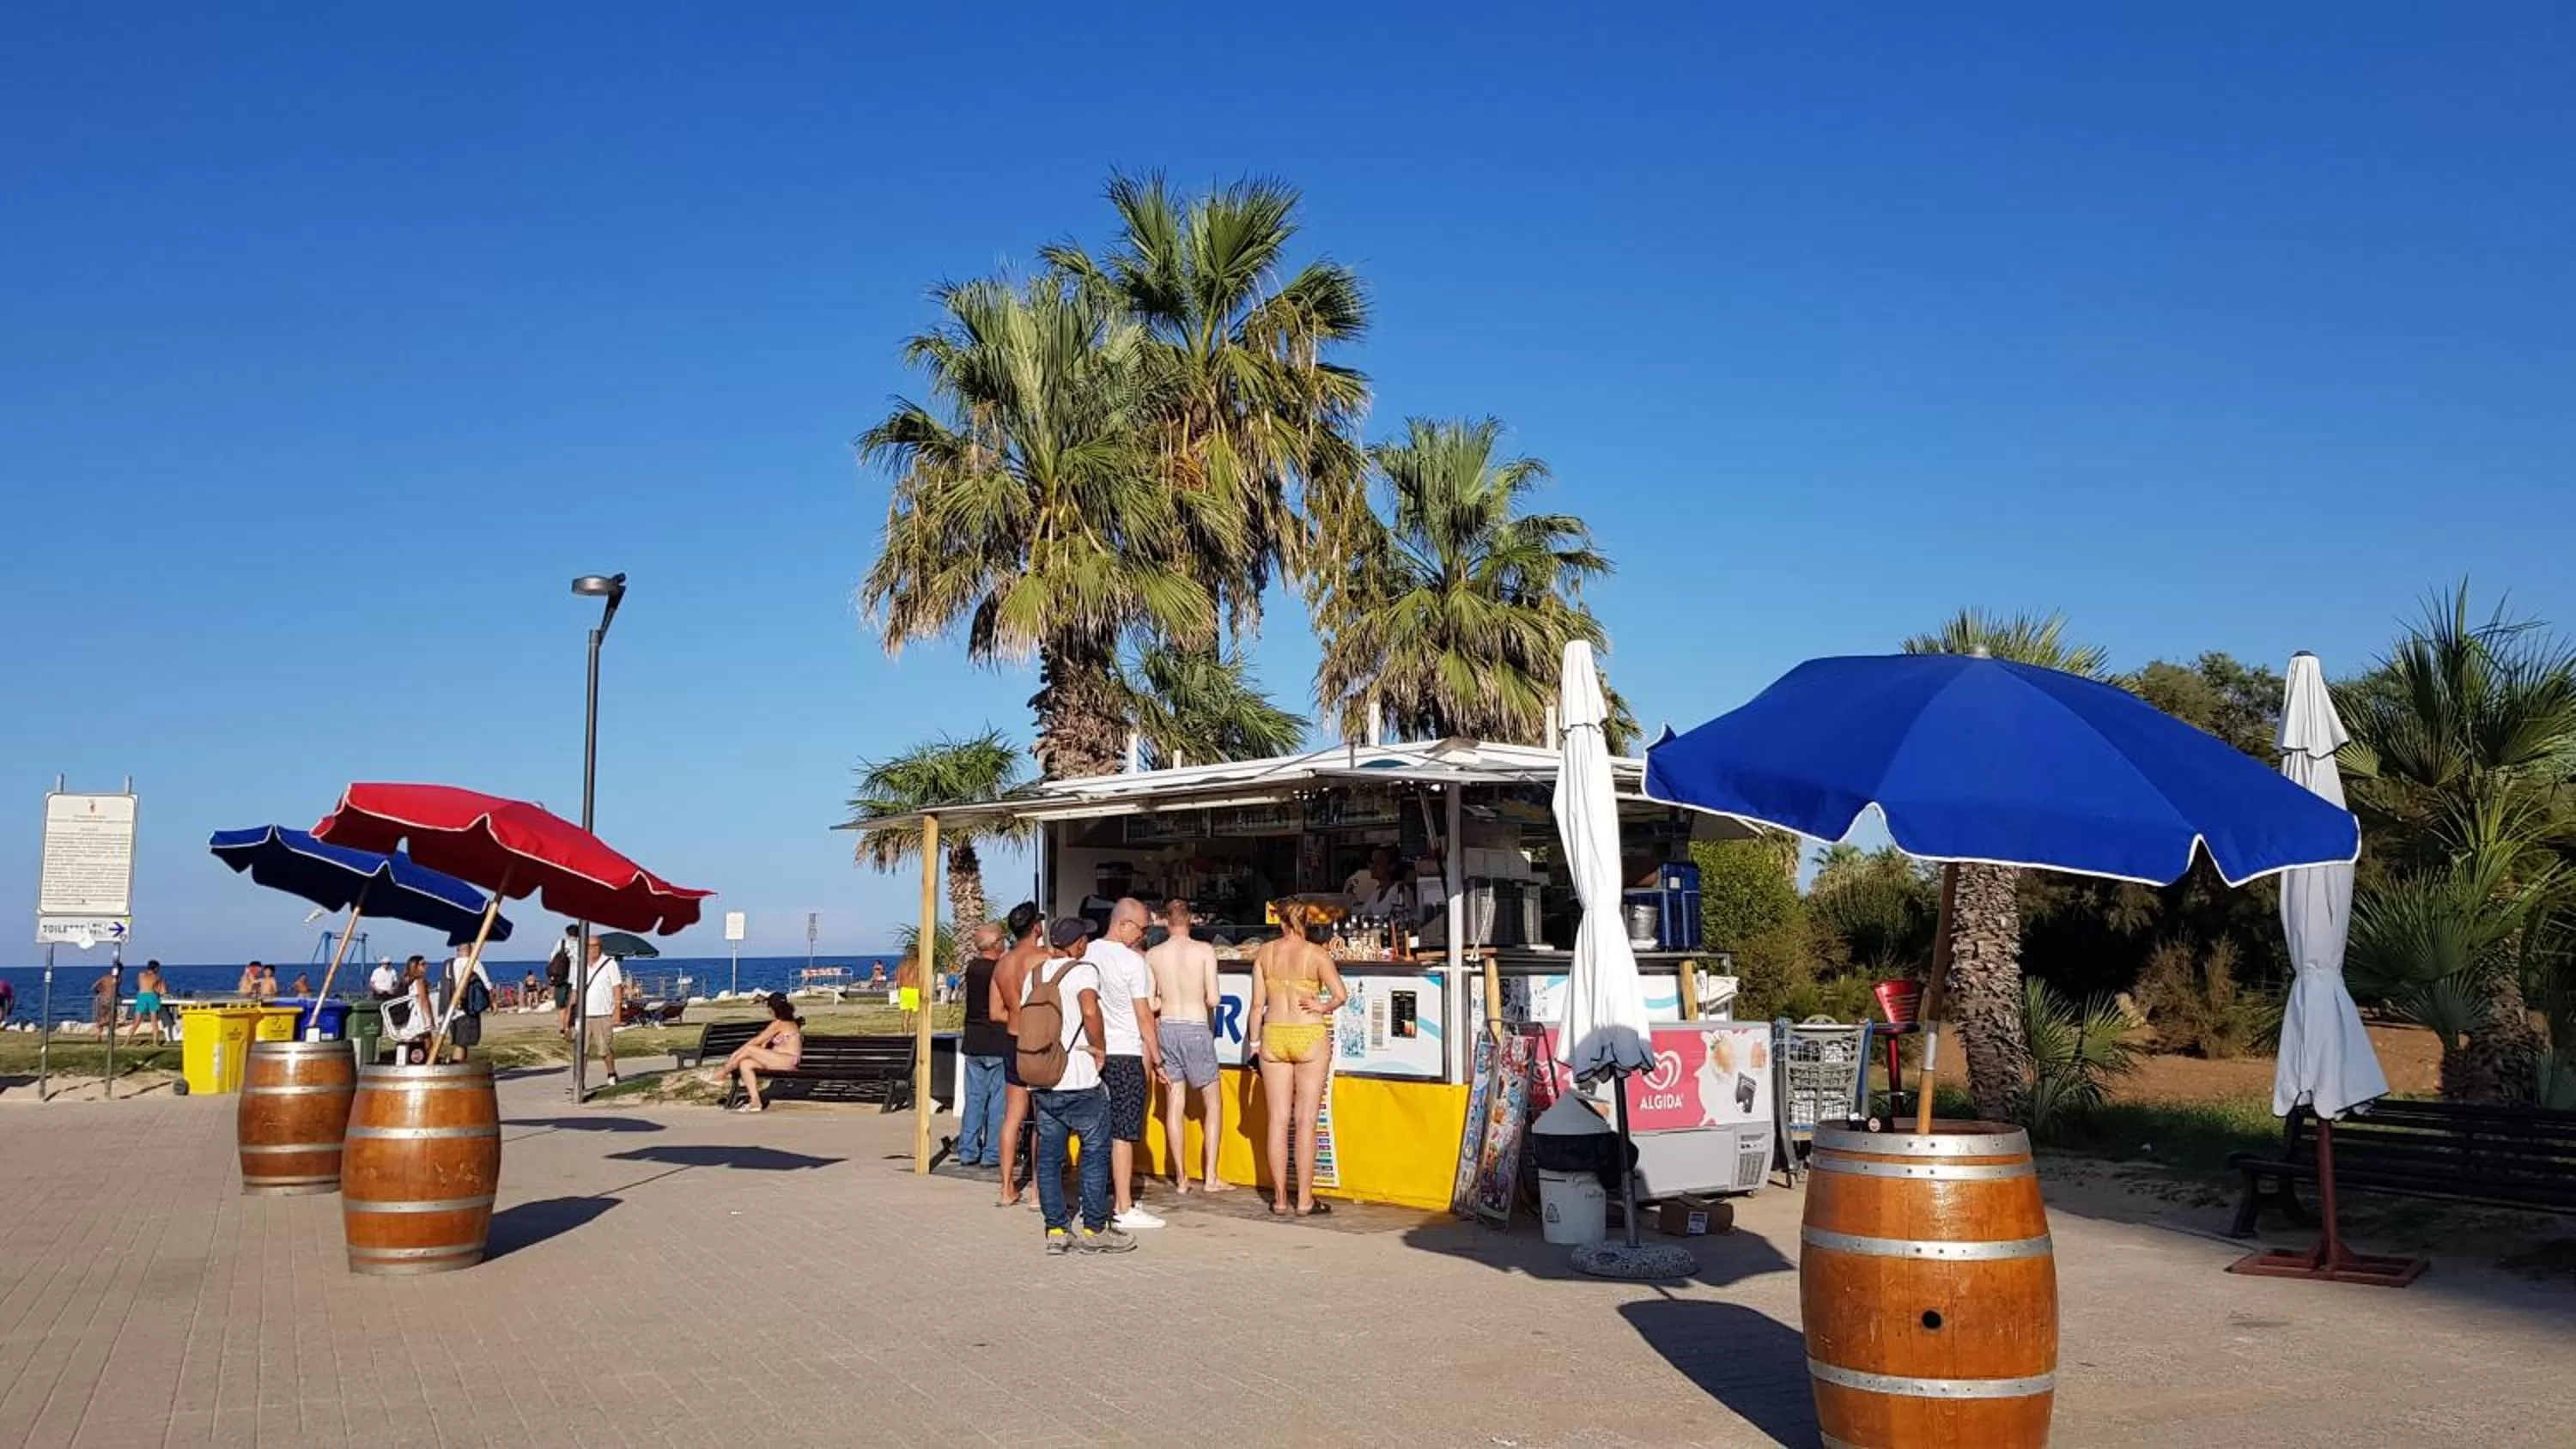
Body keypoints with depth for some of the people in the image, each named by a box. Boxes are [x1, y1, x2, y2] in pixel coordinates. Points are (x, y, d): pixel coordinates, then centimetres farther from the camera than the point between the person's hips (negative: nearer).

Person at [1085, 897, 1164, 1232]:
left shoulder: (1088, 954, 6)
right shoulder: (1132, 961, -12)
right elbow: (1144, 1016, -10)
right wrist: (1156, 1057, -1)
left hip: (1094, 1052, 7)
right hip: (1127, 1054, -7)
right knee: (1124, 1133, -3)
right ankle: (1125, 1208, 0)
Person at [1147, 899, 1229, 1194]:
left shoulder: (1153, 955, -1)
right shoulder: (1204, 950, -8)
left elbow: (1149, 1003, 0)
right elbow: (1213, 999, -11)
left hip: (1167, 1028, 3)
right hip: (1196, 1029, -3)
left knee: (1174, 1105, 8)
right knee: (1213, 1103, 10)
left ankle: (1181, 1178, 11)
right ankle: (1211, 1176, 6)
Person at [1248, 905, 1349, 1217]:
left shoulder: (1264, 952, 4)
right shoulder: (1316, 953, -6)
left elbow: (1258, 1003, 3)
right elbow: (1341, 994, -16)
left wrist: (1254, 1042, 10)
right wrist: (1323, 1007, 3)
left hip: (1274, 1036, 3)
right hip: (1310, 1036, -3)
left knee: (1278, 1120, 7)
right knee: (1306, 1121, 3)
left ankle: (1280, 1200, 10)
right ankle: (1304, 1200, 5)